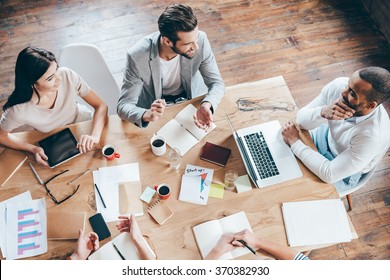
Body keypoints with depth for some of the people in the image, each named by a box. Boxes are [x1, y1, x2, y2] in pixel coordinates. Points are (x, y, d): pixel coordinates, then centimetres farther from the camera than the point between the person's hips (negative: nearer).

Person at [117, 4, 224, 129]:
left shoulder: (200, 40, -25)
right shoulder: (137, 56, -30)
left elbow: (216, 83, -15)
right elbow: (124, 105, -25)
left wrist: (207, 105, -38)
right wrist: (146, 115, -48)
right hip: (154, 107, 0)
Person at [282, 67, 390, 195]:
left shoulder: (373, 135, -40)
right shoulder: (339, 85, -27)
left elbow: (330, 174, -34)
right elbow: (301, 119, -18)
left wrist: (295, 141, -29)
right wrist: (323, 113, -42)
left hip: (344, 172, -4)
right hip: (328, 136, 5)